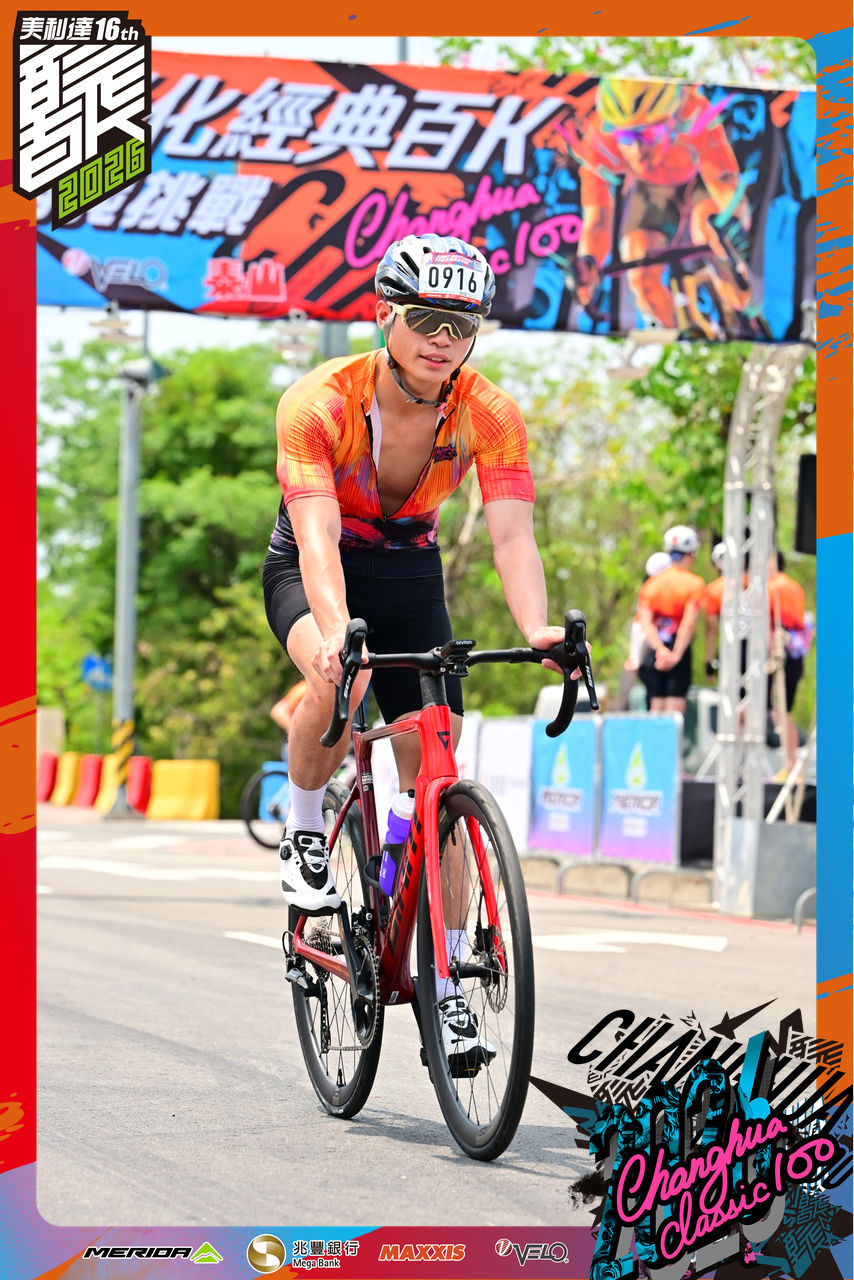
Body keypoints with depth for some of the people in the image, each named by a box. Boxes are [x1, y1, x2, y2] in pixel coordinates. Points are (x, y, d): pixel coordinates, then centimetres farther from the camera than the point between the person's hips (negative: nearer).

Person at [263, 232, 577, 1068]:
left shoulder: (488, 415, -21)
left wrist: (537, 630, -48)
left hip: (410, 575, 3)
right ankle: (304, 833, -8)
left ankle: (444, 987, 2)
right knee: (341, 680, -37)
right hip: (311, 570, -3)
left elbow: (511, 531, -29)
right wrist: (336, 630, -56)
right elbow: (317, 534, -38)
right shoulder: (319, 403, -28)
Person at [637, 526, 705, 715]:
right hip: (679, 649, -4)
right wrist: (676, 654, -15)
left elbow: (646, 622, -4)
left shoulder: (651, 583, 9)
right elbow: (689, 623, -14)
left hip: (655, 652, 4)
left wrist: (660, 649, -13)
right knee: (675, 707, -3)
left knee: (656, 708, 8)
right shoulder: (694, 583, -4)